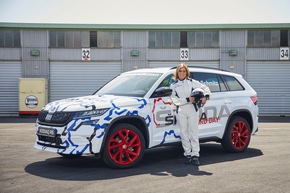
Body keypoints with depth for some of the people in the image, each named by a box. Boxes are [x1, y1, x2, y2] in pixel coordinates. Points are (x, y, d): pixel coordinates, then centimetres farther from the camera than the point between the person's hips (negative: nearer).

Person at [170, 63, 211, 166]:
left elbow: (205, 88, 12)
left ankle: (195, 155, -4)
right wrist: (187, 100, -13)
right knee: (184, 133, 4)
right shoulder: (173, 85, 8)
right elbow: (175, 100, -2)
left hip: (192, 110, -1)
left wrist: (205, 96, -7)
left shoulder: (192, 82, 8)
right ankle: (187, 154, 13)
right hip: (180, 111, 1)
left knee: (194, 133, -4)